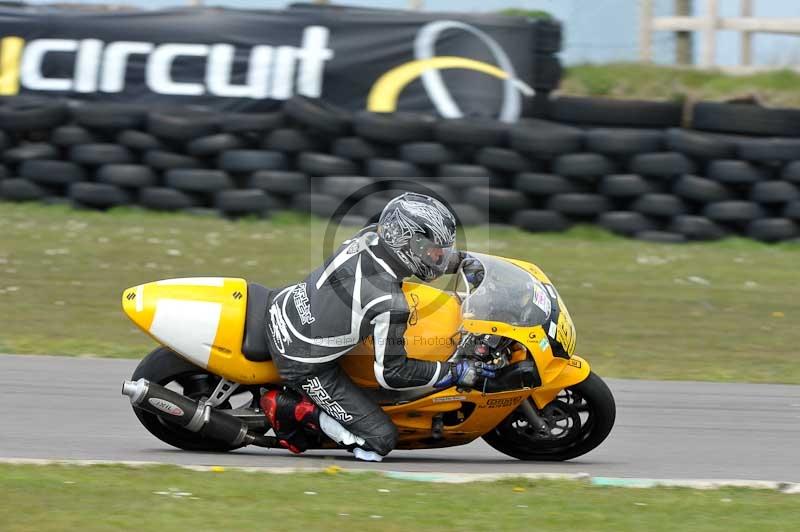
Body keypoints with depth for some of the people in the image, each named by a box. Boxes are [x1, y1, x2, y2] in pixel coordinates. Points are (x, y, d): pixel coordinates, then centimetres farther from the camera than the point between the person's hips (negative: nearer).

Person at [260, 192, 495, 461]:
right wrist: (456, 373, -14)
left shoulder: (370, 235, -11)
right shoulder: (390, 305, -29)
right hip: (305, 365, -7)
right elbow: (391, 371, -18)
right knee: (381, 440, -3)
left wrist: (461, 259, 11)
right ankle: (292, 408, 1)